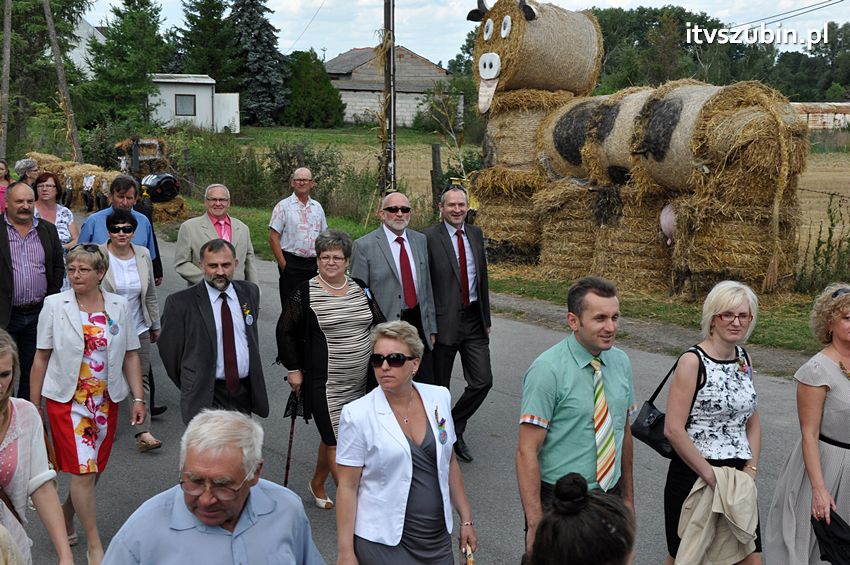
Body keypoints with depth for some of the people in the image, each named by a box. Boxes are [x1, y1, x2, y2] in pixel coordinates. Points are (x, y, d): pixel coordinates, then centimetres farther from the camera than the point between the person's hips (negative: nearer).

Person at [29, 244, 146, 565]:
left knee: (92, 469, 10)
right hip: (67, 399, -3)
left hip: (107, 401, 3)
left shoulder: (119, 306, 0)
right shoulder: (55, 305, -4)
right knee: (83, 470, -6)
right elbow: (41, 358, -1)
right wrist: (33, 405, 0)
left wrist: (138, 398, -2)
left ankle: (65, 518, 36)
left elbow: (130, 355, 4)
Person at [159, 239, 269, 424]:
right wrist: (191, 388, 7)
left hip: (244, 392, 5)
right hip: (206, 398, -4)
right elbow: (169, 350, -1)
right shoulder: (180, 303, -9)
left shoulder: (250, 292, 6)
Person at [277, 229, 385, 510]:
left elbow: (379, 325, 16)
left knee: (332, 436, 18)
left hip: (360, 381, 5)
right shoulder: (304, 294, -9)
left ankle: (318, 484, 38)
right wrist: (293, 369, -3)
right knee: (337, 441, -4)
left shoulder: (360, 289, 6)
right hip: (324, 383, -5)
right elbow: (285, 332, -2)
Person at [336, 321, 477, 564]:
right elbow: (347, 487, -10)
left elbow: (449, 462, 9)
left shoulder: (439, 398, -1)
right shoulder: (357, 415, -13)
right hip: (383, 542, -4)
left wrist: (466, 519, 10)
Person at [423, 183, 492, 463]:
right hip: (444, 321, -5)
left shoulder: (475, 234, 8)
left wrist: (486, 318, 14)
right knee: (439, 386, 9)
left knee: (482, 381, 3)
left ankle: (455, 428, 25)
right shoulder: (429, 237, -10)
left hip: (474, 319, 5)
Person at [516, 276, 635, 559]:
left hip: (610, 497, 6)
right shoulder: (547, 371, -17)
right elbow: (527, 452, -18)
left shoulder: (620, 362, 2)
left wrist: (628, 496, 17)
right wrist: (535, 524, -21)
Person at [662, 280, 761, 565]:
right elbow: (673, 429, -18)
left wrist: (750, 470, 1)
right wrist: (712, 477, -15)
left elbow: (752, 423, 14)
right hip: (693, 475, -6)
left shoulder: (744, 359, 7)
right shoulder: (693, 361, -13)